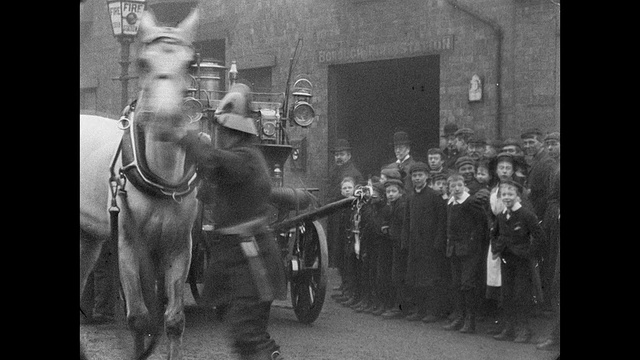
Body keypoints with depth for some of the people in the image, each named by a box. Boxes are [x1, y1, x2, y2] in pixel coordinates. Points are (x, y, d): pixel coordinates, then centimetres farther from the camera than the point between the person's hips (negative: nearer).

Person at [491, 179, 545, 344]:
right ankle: (509, 329, 18)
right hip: (506, 261, 6)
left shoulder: (527, 215, -13)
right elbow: (494, 234, 24)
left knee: (522, 296, -3)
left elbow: (538, 236, -13)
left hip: (523, 262, -6)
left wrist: (530, 253, -13)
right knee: (507, 295, 10)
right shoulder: (500, 217, 7)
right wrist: (495, 249, 12)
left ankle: (523, 330, 5)